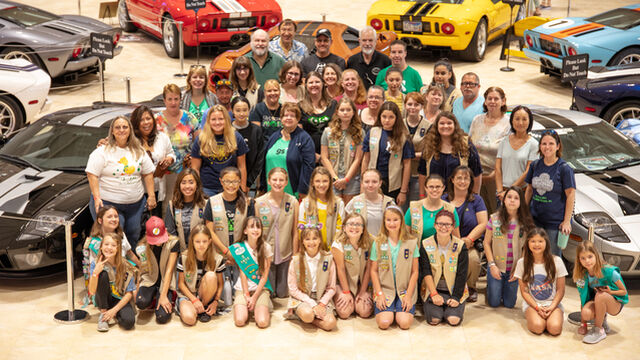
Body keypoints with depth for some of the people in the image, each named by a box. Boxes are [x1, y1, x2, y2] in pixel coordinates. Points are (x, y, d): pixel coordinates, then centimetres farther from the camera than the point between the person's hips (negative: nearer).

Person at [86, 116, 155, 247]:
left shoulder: (139, 151, 9)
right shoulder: (102, 151, -5)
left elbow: (148, 174, 12)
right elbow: (92, 175, -9)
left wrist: (151, 196, 4)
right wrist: (97, 198, -18)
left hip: (136, 204, 5)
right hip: (108, 203, -5)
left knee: (134, 235, 12)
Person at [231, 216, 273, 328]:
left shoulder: (266, 247, -5)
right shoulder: (240, 248, -5)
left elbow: (264, 276, -6)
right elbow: (243, 273, -4)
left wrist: (254, 297, -11)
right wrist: (247, 295, -11)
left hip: (261, 288, 0)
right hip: (243, 287, 1)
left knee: (262, 322, -22)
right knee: (240, 321, -21)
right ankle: (246, 307, 12)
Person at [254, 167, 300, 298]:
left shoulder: (293, 202, -2)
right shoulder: (259, 203, -4)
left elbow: (295, 231, 2)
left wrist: (295, 255, 2)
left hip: (285, 255, 1)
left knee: (282, 294, 8)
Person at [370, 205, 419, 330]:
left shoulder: (411, 242, 2)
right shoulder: (378, 243, 2)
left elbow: (415, 271, 2)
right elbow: (374, 271, 4)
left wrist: (409, 295, -6)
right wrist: (379, 294, -6)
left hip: (405, 290, 0)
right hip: (385, 289, 0)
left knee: (404, 323, -22)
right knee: (384, 322, -22)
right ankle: (389, 311, 12)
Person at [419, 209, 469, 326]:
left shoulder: (460, 245, -3)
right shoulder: (425, 245, -3)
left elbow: (462, 274, -5)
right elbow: (426, 272, -7)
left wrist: (456, 297, -14)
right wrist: (434, 294, -17)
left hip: (454, 290, 0)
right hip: (432, 290, 0)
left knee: (454, 320, -20)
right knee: (434, 319, -21)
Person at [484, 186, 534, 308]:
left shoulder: (526, 222, -5)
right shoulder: (495, 219, -7)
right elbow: (487, 243, -1)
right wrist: (492, 265, -8)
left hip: (514, 269, 1)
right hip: (496, 267, -1)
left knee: (509, 304, 6)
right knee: (494, 303, 2)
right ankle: (490, 286, 33)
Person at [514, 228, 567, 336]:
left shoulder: (556, 261, -4)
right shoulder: (522, 263, -3)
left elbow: (560, 290, 0)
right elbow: (524, 291, 0)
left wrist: (551, 307, -15)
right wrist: (537, 307, -14)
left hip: (552, 303, 0)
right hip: (532, 303, 0)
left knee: (555, 328, -28)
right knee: (538, 326, -29)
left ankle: (551, 316, 3)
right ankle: (532, 317, 3)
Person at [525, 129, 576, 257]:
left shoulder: (564, 168, -10)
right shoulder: (535, 165, 5)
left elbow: (571, 195, -10)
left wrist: (566, 221, -13)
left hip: (555, 222, -5)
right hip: (535, 220, 5)